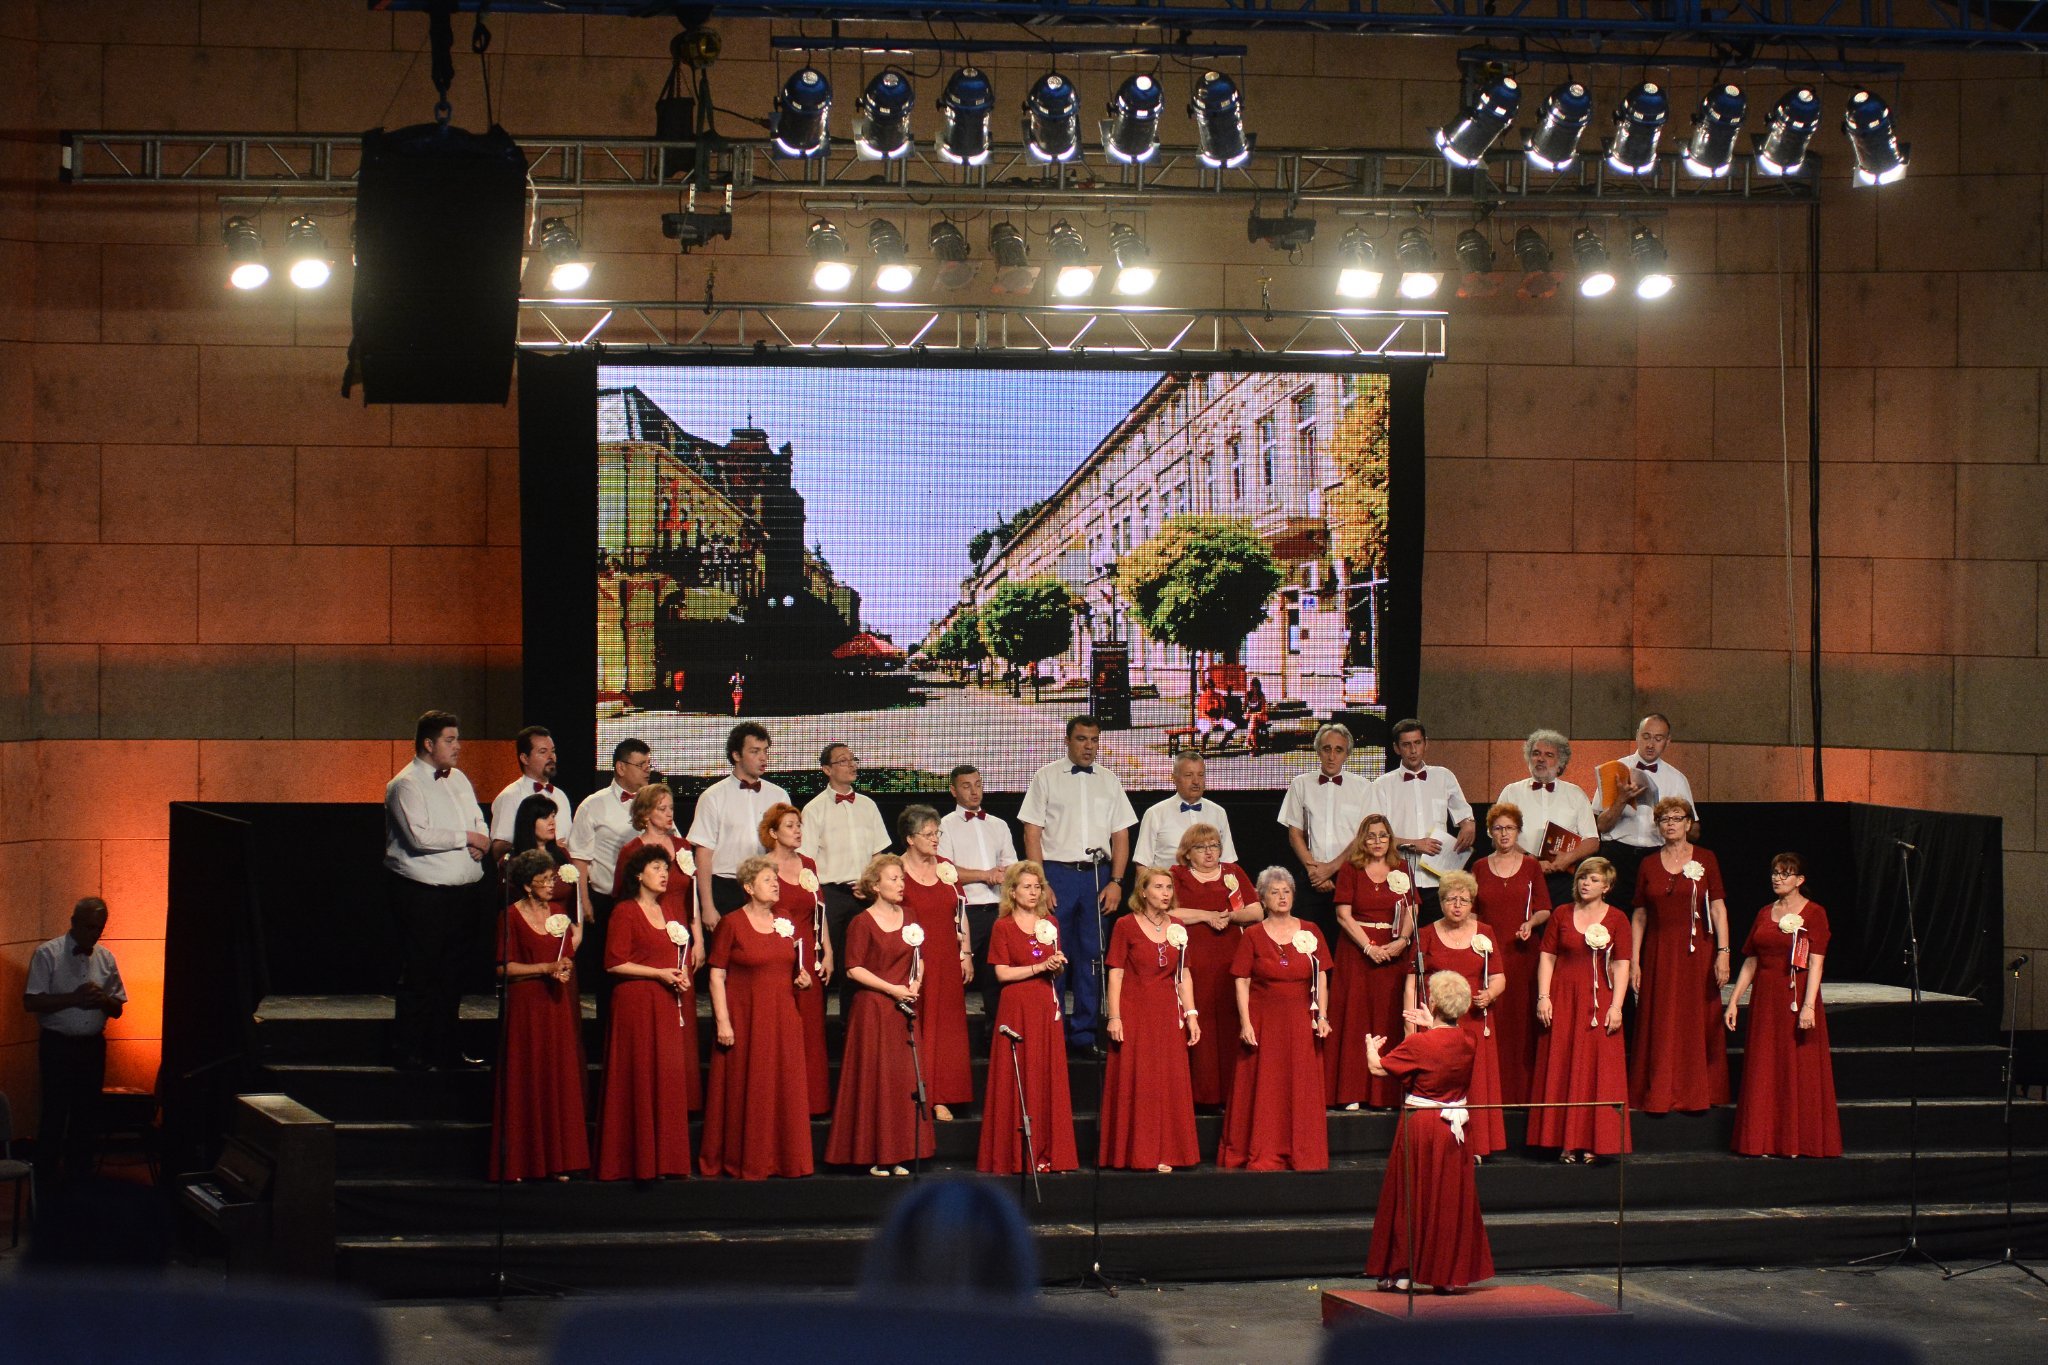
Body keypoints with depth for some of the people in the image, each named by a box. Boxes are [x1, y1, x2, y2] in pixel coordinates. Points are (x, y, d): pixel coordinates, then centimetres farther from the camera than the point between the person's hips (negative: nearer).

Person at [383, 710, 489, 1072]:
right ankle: (407, 1052, 3)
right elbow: (419, 836, -21)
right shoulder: (406, 785, -9)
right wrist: (467, 837, -11)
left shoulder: (458, 780, 17)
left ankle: (444, 1049, 19)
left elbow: (479, 824, 20)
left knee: (452, 974, 11)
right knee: (419, 975, -4)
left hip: (462, 892, 8)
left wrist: (480, 845, -4)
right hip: (424, 895, -8)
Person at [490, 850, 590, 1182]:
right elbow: (503, 968, -8)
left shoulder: (559, 911, 11)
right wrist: (546, 968, -14)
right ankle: (520, 1164, 1)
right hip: (525, 1007, -5)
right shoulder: (511, 917, -5)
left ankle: (557, 1161, 7)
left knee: (560, 1081, 3)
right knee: (526, 1087, -3)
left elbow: (568, 954, 14)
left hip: (558, 1005, 5)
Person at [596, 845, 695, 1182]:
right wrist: (659, 973, -14)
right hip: (636, 1004, -7)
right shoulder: (624, 913, -4)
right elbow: (615, 963, -11)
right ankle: (640, 1162, -5)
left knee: (670, 1079, 2)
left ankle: (667, 1159, 5)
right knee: (641, 1080, -7)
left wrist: (682, 975, 5)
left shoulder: (669, 914, 18)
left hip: (669, 1004, 7)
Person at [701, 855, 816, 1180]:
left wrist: (804, 979, 3)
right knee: (744, 1089, -2)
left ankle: (782, 1159, 12)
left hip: (782, 1017, 5)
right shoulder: (732, 924, -5)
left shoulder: (785, 925, 12)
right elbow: (717, 975, -8)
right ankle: (742, 1162, 4)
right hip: (745, 1017, -5)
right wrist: (722, 1021, -14)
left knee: (784, 1089, 4)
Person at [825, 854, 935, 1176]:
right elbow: (854, 968, -11)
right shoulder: (862, 923, -7)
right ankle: (873, 1155, 0)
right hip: (873, 1008, -6)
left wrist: (916, 982, 0)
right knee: (873, 1079, -5)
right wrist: (892, 989, -15)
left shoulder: (908, 919, 12)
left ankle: (898, 1155, 9)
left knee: (904, 1079, 4)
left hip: (903, 1009, 6)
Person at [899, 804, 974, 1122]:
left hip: (946, 962, 5)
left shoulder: (947, 869, 10)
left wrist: (965, 954, 10)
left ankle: (939, 1098, 7)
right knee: (913, 1028, -3)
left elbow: (960, 914, 15)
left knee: (945, 1027, 4)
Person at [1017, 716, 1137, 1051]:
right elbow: (1032, 832, -1)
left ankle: (1084, 1032, 12)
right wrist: (1040, 882, -9)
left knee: (1092, 955, 4)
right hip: (1057, 872, -3)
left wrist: (1115, 882, -1)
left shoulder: (1109, 782, 13)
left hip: (1098, 875, 3)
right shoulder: (1047, 777, 3)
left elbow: (1121, 835, 11)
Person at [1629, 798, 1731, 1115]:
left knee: (1697, 1023, 1)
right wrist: (1634, 961, 3)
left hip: (1697, 950, -2)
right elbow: (1639, 916, 9)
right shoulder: (1648, 865, 8)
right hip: (1658, 954, 2)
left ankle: (1696, 1094, 8)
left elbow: (1718, 908, -3)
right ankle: (1659, 1096, 6)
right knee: (1660, 1026, 2)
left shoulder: (1705, 859, 2)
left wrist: (1723, 952, -12)